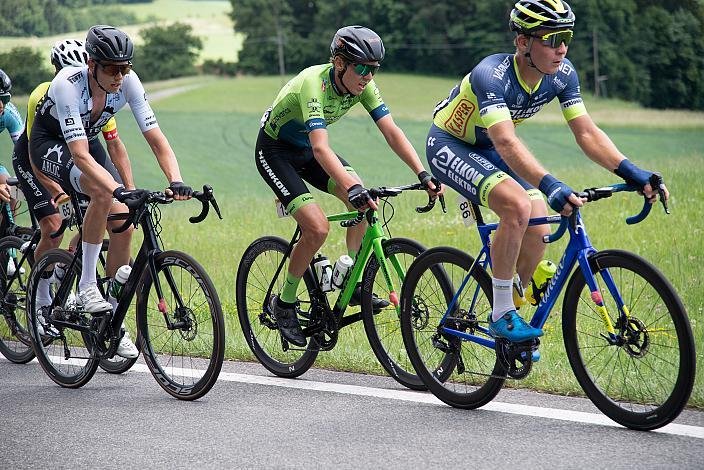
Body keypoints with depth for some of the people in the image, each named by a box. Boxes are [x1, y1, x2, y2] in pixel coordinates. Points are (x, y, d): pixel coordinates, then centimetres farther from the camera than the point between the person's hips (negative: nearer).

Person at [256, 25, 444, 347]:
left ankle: (354, 285, -2)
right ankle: (284, 303, -2)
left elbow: (391, 132, -18)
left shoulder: (363, 86, -15)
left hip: (305, 149, 7)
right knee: (318, 228, -21)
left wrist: (423, 175, -31)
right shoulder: (314, 84, -35)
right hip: (275, 151, -7)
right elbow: (320, 149, -46)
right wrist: (352, 187, -59)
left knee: (364, 202, -14)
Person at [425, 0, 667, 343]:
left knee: (538, 231, -10)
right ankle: (502, 316, -17)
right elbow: (506, 143, -46)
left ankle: (507, 310, 14)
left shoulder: (562, 74, -14)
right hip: (448, 146, -7)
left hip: (485, 150, 7)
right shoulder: (491, 75, -34)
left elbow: (586, 132, -14)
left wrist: (631, 173, -28)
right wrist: (550, 187, -59)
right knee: (518, 206, -30)